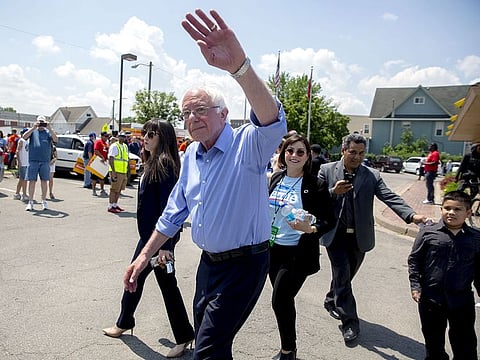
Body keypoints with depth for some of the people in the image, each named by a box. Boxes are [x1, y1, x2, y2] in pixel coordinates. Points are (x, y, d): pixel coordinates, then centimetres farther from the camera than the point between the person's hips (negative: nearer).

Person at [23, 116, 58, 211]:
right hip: (33, 160, 0)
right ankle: (30, 202, 8)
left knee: (44, 181, 6)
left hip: (45, 161, 0)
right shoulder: (32, 131, 9)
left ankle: (44, 201, 16)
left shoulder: (48, 132, 8)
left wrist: (50, 128, -17)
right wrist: (33, 128, -16)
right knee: (32, 181, 1)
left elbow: (56, 140, -9)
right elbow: (24, 137, -8)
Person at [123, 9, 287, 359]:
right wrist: (145, 254, 10)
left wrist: (239, 66, -57)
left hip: (244, 263, -7)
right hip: (209, 261, 7)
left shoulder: (248, 145, -18)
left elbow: (272, 122, -42)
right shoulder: (191, 154, 5)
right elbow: (174, 212, 11)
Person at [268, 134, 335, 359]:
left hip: (298, 253, -5)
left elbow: (330, 220, -11)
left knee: (280, 301, -5)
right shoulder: (276, 179, 3)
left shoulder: (315, 185, -12)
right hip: (273, 249, 6)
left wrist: (310, 229, -28)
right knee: (284, 301, 18)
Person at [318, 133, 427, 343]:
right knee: (342, 275, -3)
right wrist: (333, 192, -24)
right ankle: (349, 321, 11)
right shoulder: (326, 170, -3)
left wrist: (412, 215, -27)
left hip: (359, 237, 3)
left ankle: (331, 301, 44)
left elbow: (390, 197, -11)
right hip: (335, 234, -2)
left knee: (346, 275, 18)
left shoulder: (372, 176, -1)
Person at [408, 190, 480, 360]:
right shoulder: (428, 232, -8)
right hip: (430, 298, 0)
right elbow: (414, 260, -2)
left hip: (462, 300, 1)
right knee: (433, 339, 19)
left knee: (465, 345, 14)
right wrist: (415, 286, -6)